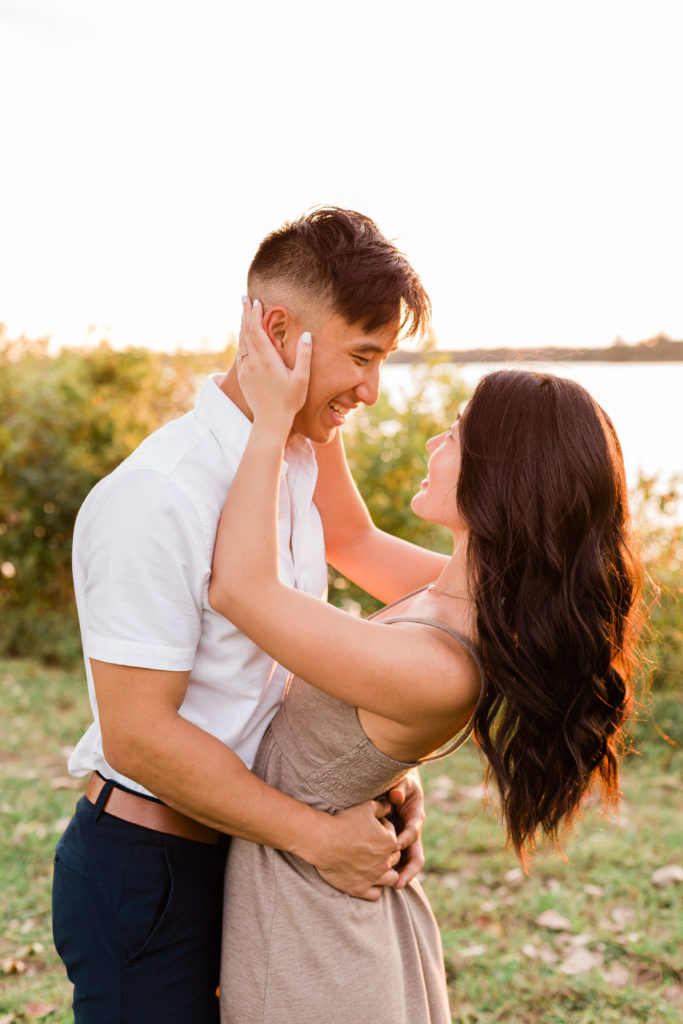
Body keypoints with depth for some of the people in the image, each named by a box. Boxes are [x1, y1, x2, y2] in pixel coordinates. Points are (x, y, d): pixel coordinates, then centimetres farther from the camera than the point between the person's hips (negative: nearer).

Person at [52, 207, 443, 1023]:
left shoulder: (297, 466, 5)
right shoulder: (155, 496, -24)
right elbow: (137, 734, -25)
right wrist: (316, 836, -20)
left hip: (241, 854, 8)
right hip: (145, 873, -8)